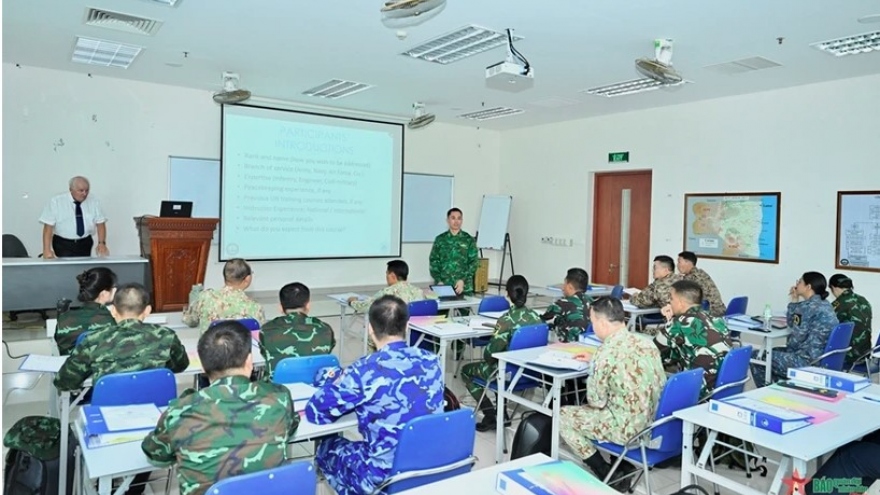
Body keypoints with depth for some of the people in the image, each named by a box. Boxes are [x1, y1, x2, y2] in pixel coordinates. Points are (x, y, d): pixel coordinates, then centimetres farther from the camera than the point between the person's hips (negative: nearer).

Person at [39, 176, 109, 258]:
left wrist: (101, 243, -16)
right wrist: (47, 250, -16)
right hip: (63, 244, -2)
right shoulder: (56, 202, -5)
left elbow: (100, 223, 0)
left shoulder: (94, 202, 1)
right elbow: (48, 227, -8)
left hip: (85, 244, 2)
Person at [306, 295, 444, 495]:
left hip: (386, 477, -5)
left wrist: (339, 382, 10)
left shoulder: (365, 370, -20)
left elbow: (315, 412, -9)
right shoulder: (431, 361, -3)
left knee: (327, 447, 22)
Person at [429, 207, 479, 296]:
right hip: (443, 286, 0)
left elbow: (474, 262, 1)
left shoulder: (469, 240, 4)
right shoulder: (440, 239, 6)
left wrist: (463, 280, -10)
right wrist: (438, 281, -6)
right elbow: (434, 261, 5)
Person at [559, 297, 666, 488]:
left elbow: (597, 401, -14)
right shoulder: (647, 343, 0)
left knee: (563, 415, 9)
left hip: (629, 428, -8)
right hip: (653, 423, 8)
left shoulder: (607, 351, -23)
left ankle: (604, 473, 12)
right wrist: (595, 362, 19)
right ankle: (626, 466, 24)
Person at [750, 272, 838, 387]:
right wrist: (794, 301, 12)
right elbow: (792, 324, 18)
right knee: (775, 352, 27)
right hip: (822, 359, 10)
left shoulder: (809, 306, -18)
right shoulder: (824, 304, 12)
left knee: (756, 356, 1)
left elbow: (798, 336, -15)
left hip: (808, 361, -10)